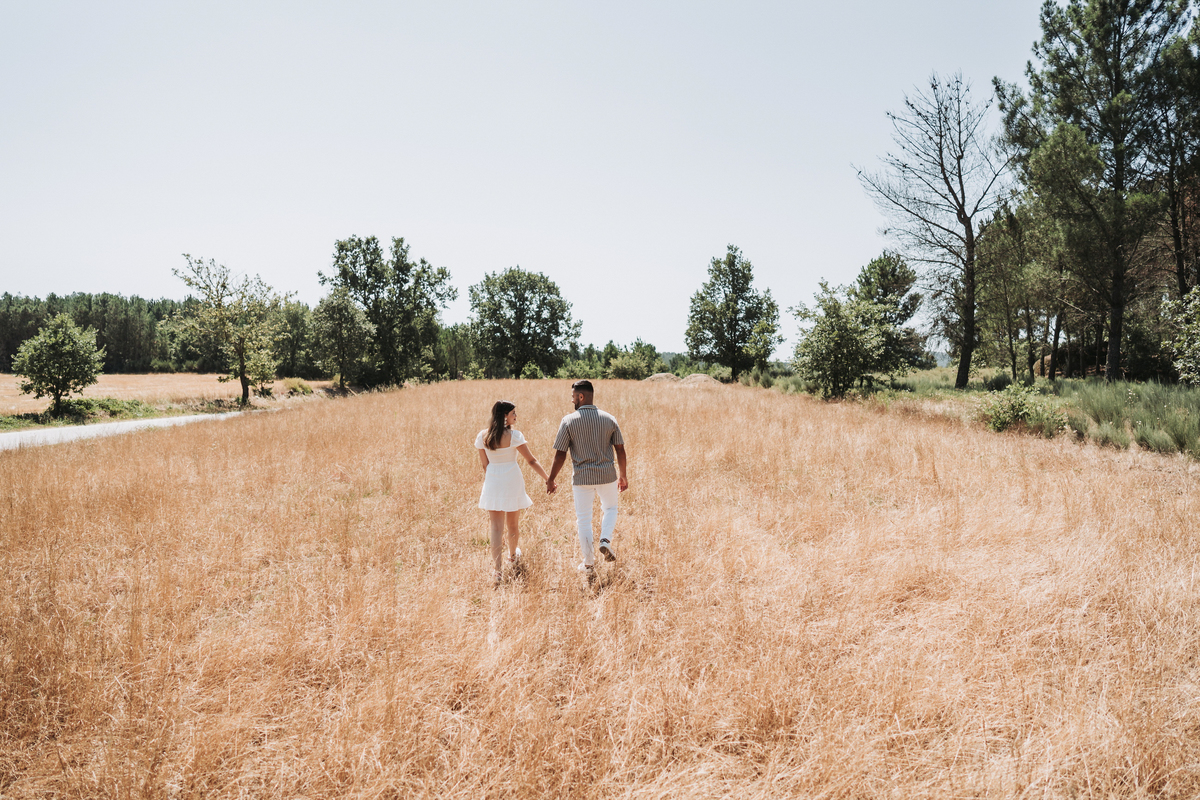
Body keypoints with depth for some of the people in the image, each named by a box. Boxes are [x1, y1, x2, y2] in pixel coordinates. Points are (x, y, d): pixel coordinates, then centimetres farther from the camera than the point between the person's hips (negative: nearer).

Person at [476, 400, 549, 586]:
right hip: (512, 482, -2)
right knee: (513, 524, 19)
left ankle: (498, 570, -8)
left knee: (496, 527, 1)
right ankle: (513, 556, 43)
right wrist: (548, 478, -1)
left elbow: (484, 465, 5)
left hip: (492, 483, 2)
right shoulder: (514, 435, -13)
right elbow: (531, 460, -9)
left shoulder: (482, 436, -1)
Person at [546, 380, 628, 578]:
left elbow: (560, 454, -8)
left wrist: (551, 480, 3)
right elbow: (620, 450, 2)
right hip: (607, 475, 2)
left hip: (581, 478, -2)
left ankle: (589, 564, 16)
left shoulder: (569, 421, -9)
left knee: (583, 519, 11)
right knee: (610, 508, 27)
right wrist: (623, 475, 14)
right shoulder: (609, 419, -1)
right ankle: (605, 541, 4)